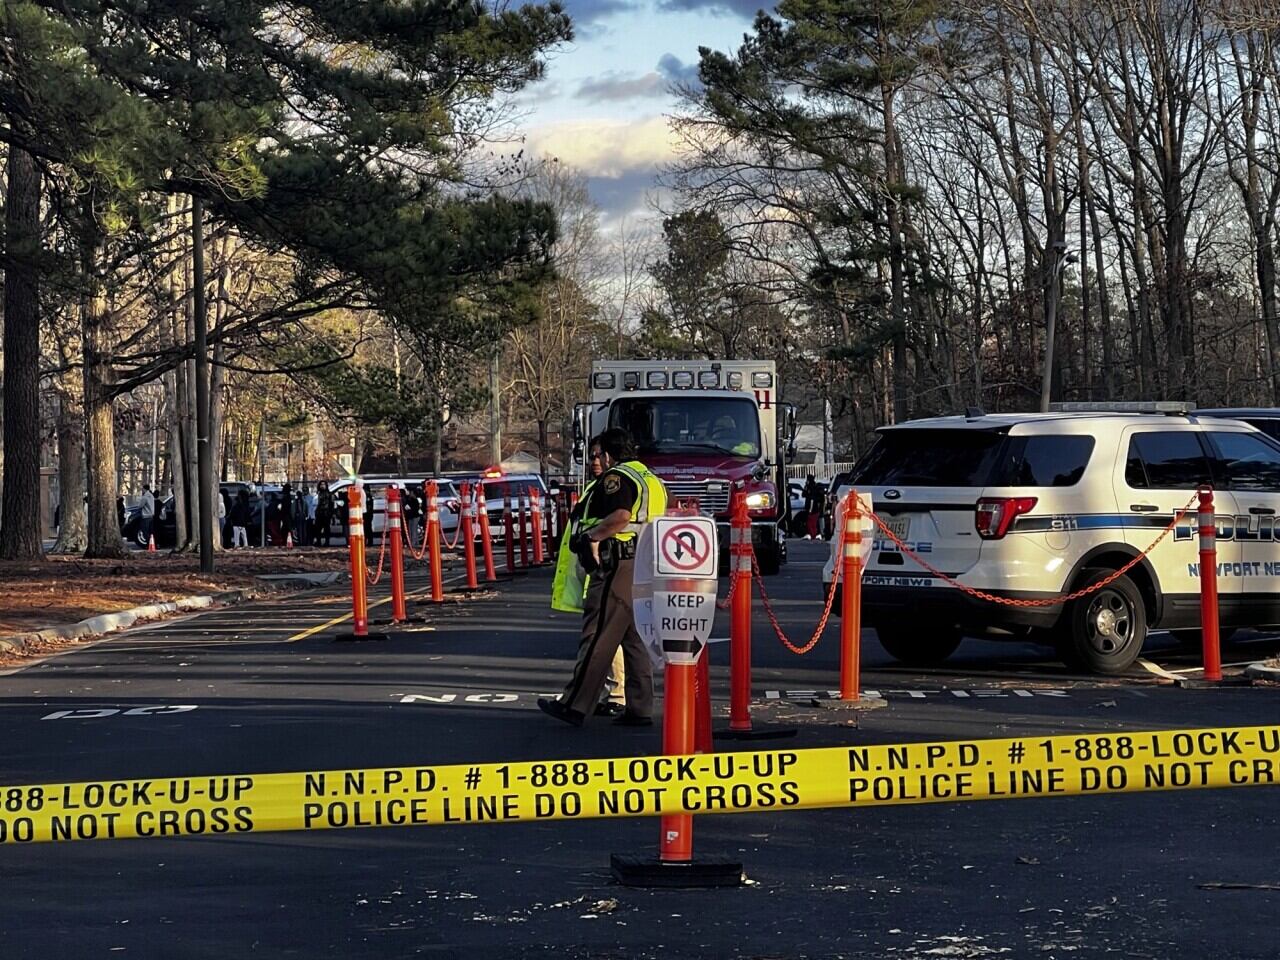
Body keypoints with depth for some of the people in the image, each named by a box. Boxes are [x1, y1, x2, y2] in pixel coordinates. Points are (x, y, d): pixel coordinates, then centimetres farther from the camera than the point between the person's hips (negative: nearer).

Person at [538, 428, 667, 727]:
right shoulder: (652, 479, 20)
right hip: (646, 568, 9)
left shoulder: (616, 477, -9)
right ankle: (640, 708, 10)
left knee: (598, 638, -8)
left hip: (618, 567, -9)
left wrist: (592, 536, -14)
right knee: (636, 640, 11)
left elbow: (621, 516, -25)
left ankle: (574, 705, -7)